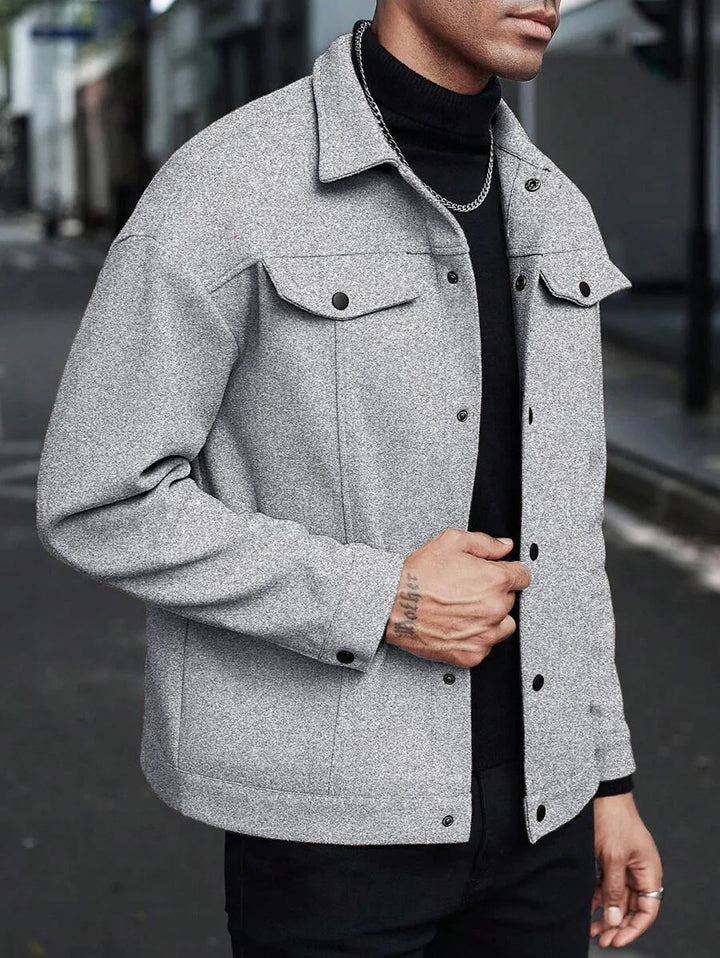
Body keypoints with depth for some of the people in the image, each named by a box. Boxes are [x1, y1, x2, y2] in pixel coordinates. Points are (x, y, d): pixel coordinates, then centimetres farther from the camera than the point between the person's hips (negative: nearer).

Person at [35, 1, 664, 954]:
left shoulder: (545, 209, 6)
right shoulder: (227, 182, -15)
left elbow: (549, 515, 12)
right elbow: (99, 503, -13)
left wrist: (605, 776, 12)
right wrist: (380, 603, -19)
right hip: (334, 807, -6)